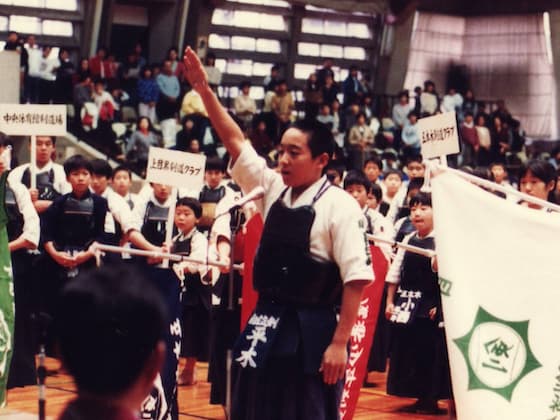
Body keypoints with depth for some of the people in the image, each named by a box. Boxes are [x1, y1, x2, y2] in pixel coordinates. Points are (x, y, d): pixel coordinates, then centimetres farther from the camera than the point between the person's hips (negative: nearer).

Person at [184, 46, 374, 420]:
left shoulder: (339, 206, -11)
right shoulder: (273, 190, 7)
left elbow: (357, 277, -14)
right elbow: (236, 142, 7)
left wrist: (340, 343, -17)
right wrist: (204, 90, -2)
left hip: (310, 332, -6)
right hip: (265, 325, 7)